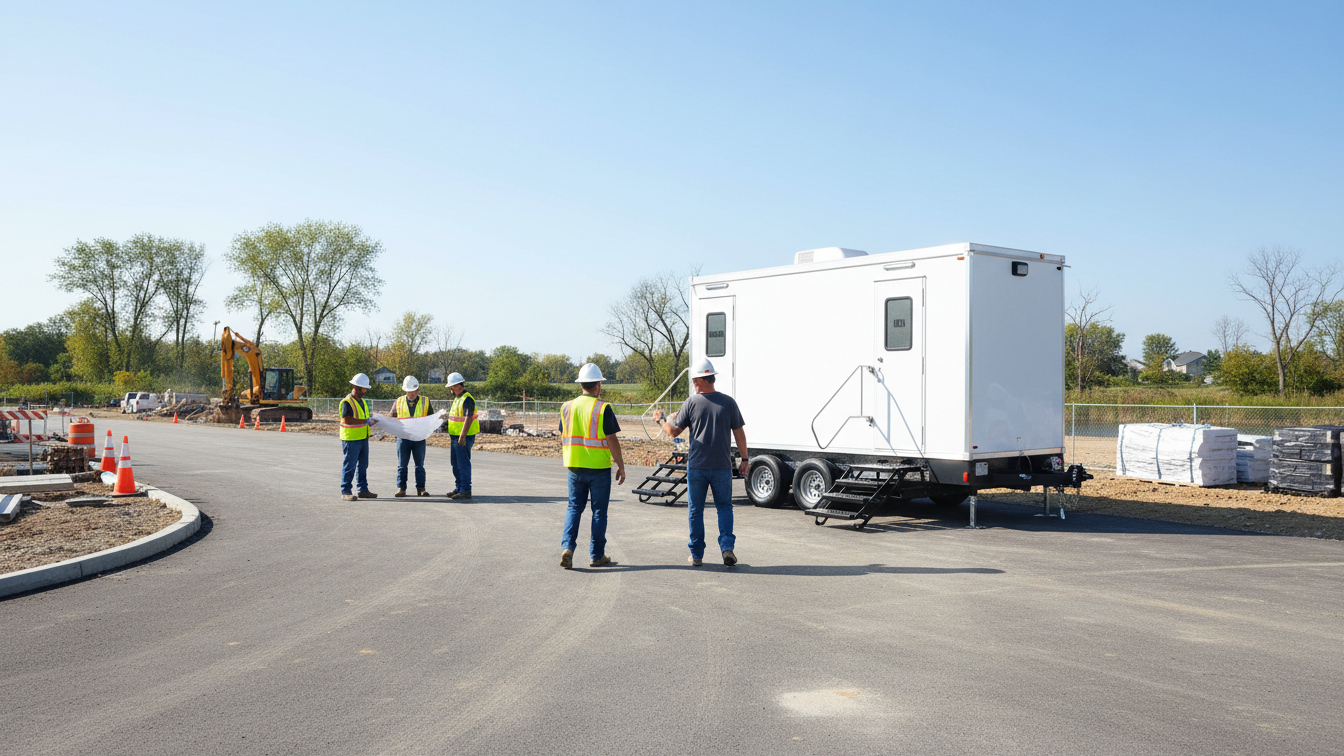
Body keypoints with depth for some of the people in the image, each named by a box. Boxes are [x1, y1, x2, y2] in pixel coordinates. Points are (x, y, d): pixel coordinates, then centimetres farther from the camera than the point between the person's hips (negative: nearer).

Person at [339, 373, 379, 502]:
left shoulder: (362, 401, 16)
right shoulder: (347, 402, -13)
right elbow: (347, 420, -24)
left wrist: (370, 422, 7)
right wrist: (365, 421, -24)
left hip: (363, 438, 9)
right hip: (351, 438, -9)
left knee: (363, 465, 13)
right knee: (349, 466, -3)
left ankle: (363, 490, 22)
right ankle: (345, 492, 4)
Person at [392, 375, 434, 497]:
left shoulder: (425, 401, 7)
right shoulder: (399, 401, 9)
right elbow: (391, 418, 13)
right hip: (403, 437, 1)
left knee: (420, 465, 5)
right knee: (402, 465, 3)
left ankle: (420, 488, 11)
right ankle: (401, 488, 9)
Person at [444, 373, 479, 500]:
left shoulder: (467, 399, -17)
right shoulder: (457, 398, 16)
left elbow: (468, 419, -23)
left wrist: (462, 436, -26)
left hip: (463, 438, -10)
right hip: (455, 437, 10)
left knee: (463, 464, -6)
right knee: (456, 464, 15)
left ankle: (466, 491, -2)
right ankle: (459, 488, 24)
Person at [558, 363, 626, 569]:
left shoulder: (567, 407, 4)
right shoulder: (603, 408, -11)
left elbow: (563, 438, 12)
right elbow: (612, 440, -12)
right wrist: (621, 466, -4)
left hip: (575, 467, 4)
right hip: (599, 467, -4)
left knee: (574, 507, 13)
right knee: (599, 510, 6)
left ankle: (567, 547, -4)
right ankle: (597, 556, 12)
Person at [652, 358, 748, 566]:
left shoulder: (692, 403, -5)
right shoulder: (728, 402, -1)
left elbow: (674, 432, 0)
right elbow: (739, 434, 1)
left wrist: (660, 420, 18)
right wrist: (744, 459, 10)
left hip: (696, 466, -1)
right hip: (722, 466, 1)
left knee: (695, 511, 10)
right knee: (724, 507, 14)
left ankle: (696, 555, 15)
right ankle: (727, 547, -2)